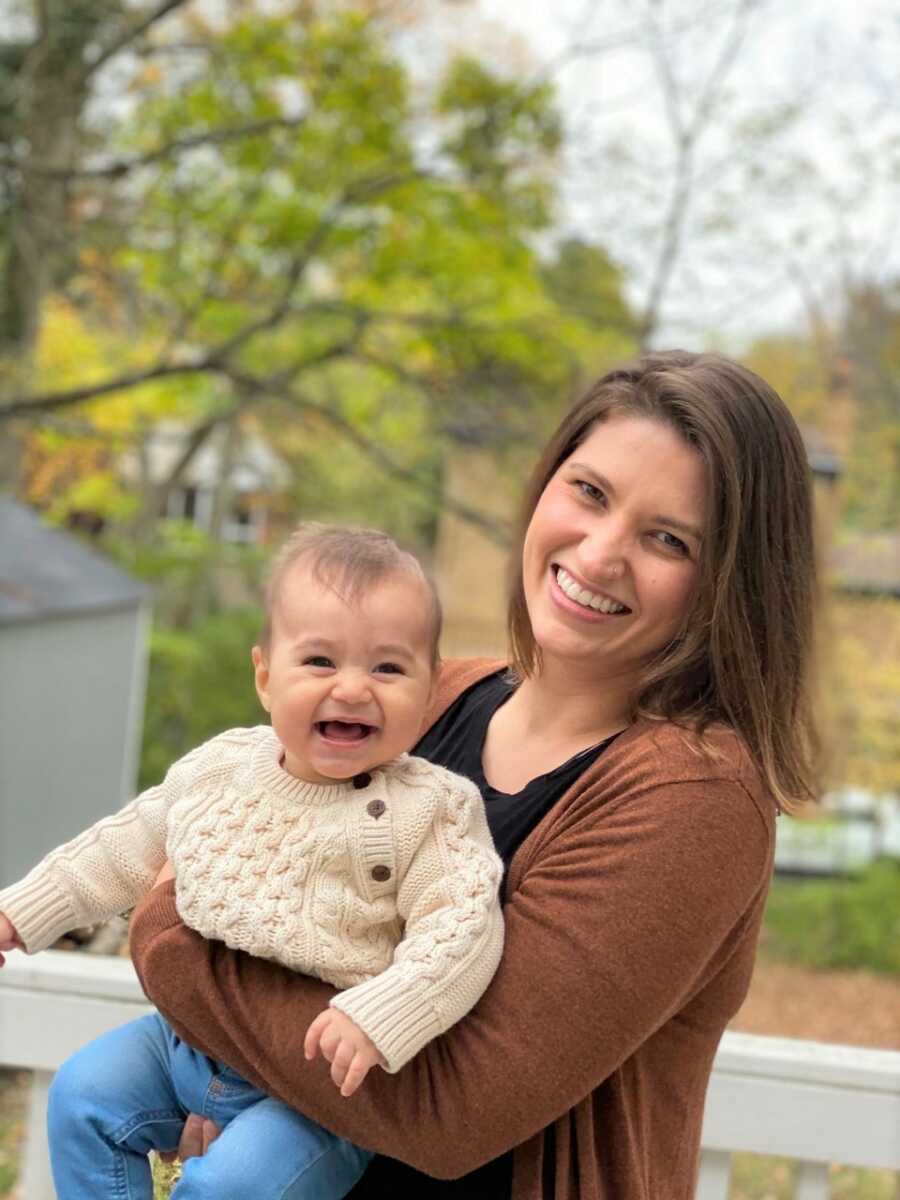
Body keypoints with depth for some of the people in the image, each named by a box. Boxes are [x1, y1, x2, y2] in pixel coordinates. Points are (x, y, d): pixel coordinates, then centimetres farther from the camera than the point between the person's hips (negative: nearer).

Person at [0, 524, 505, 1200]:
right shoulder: (218, 770, -1)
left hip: (322, 1077, -6)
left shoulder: (430, 811, -18)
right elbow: (126, 851, 14)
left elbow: (463, 930, -25)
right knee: (83, 1097, 4)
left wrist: (377, 1018, -39)